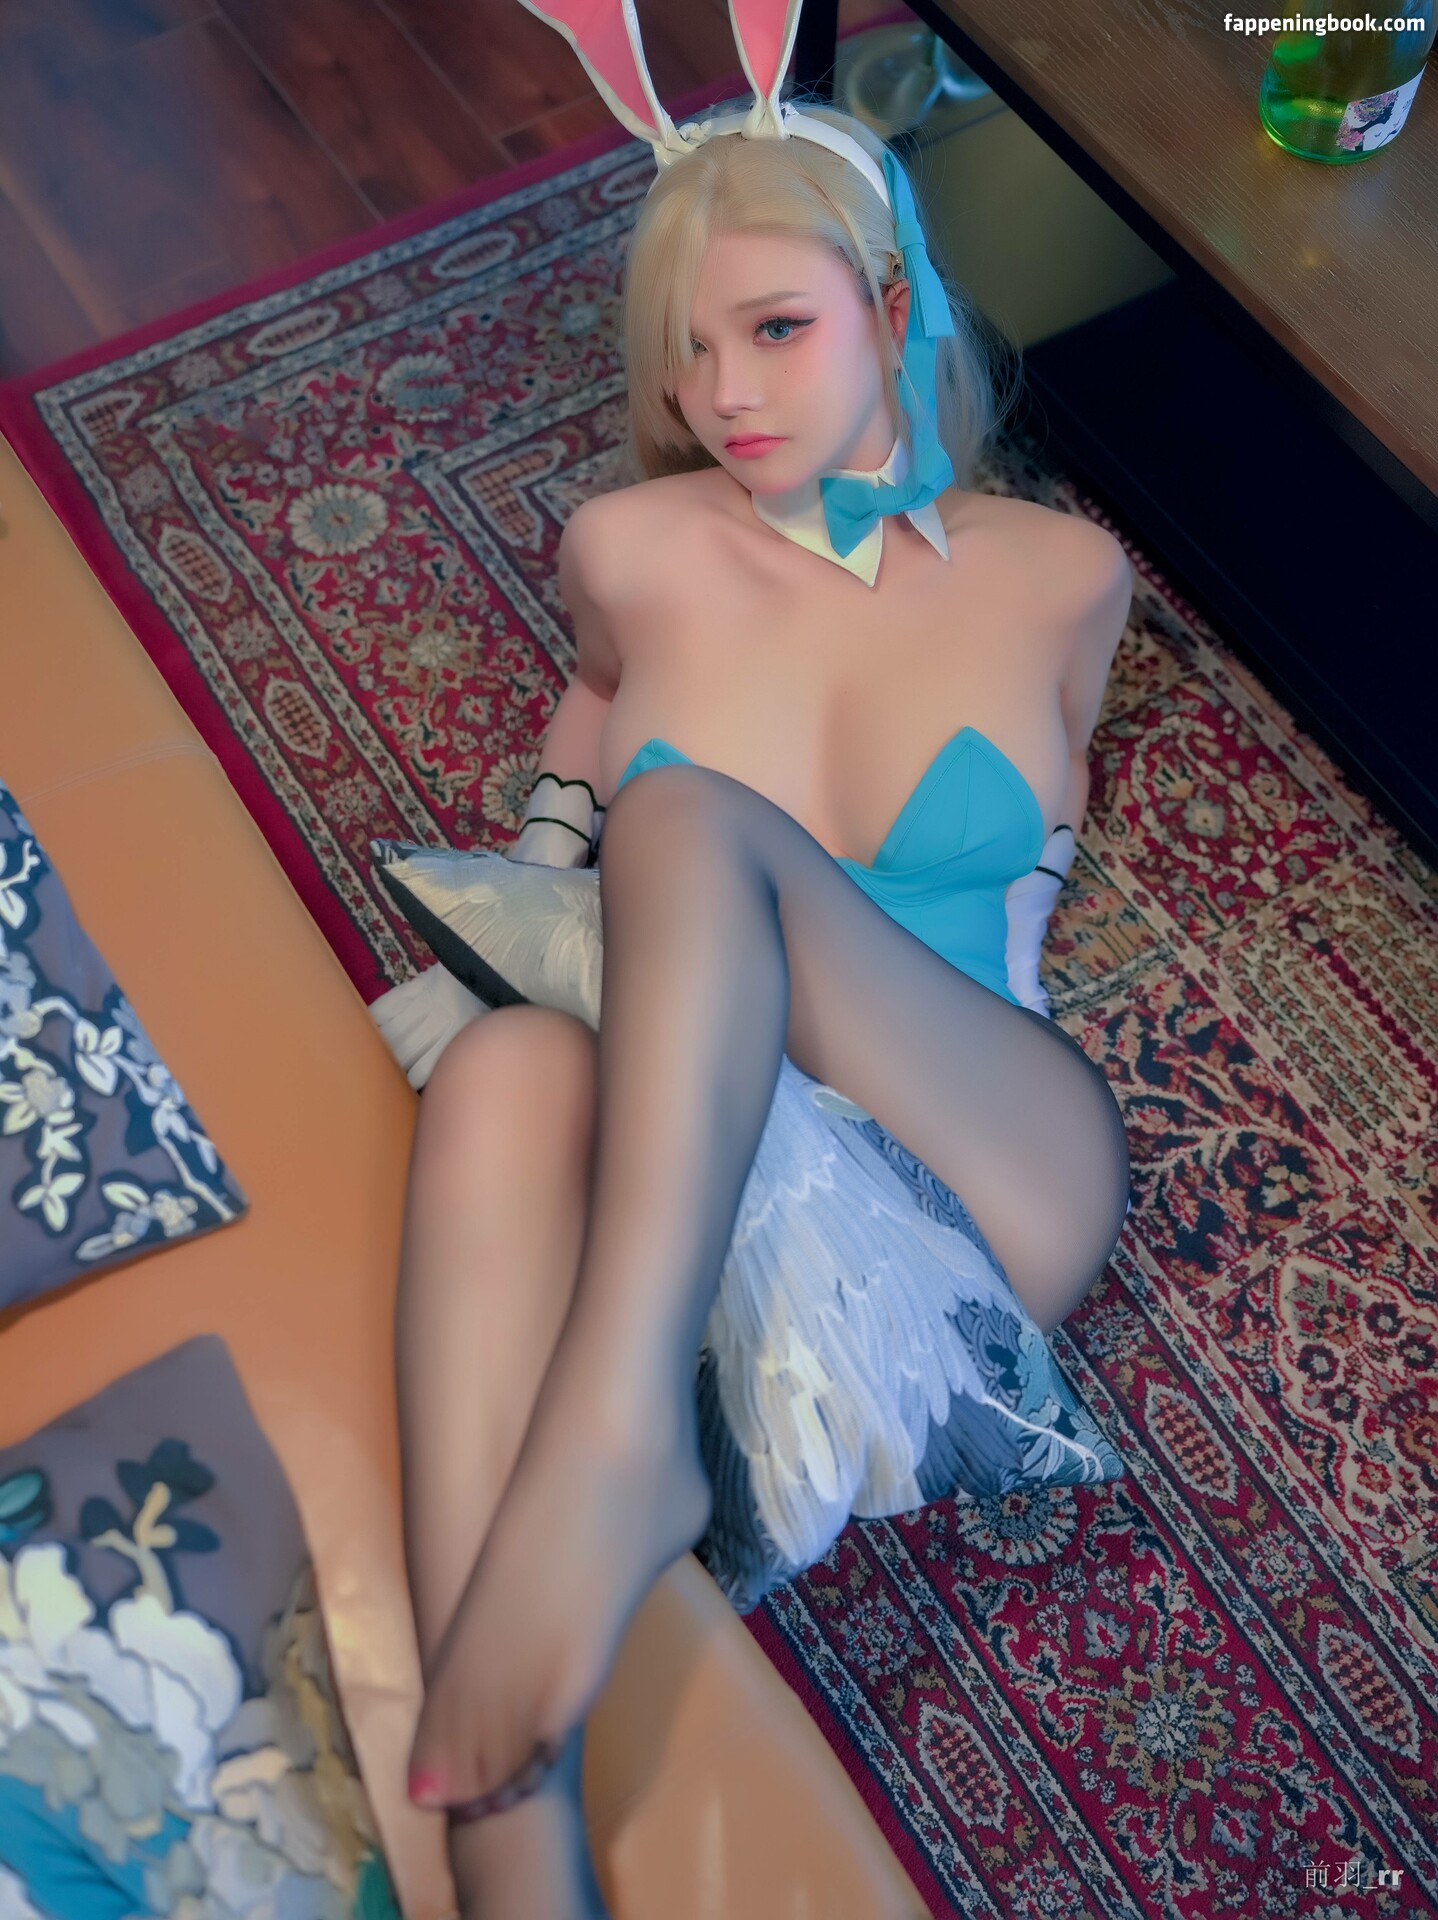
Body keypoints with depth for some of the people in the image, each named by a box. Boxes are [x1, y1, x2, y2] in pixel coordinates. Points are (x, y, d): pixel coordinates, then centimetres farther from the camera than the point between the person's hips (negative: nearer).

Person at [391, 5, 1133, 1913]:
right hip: (713, 1178, 1)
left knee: (692, 818, -30)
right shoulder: (629, 551, 7)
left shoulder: (1059, 575, 6)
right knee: (506, 1069, -38)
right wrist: (554, 821, 16)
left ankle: (618, 1438, -48)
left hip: (998, 1183, -1)